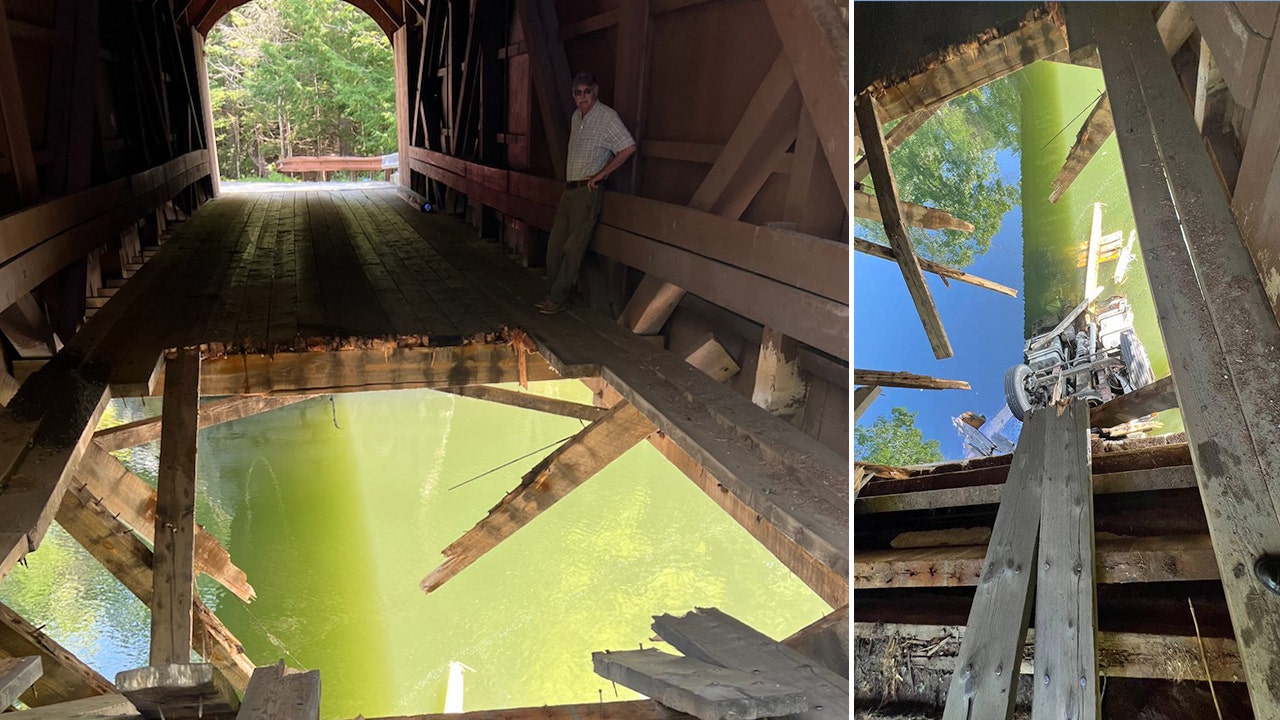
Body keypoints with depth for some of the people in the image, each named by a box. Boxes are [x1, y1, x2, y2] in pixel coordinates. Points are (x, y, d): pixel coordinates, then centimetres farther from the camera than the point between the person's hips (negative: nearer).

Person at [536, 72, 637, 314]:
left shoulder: (607, 117, -10)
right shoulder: (576, 117, 14)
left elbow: (629, 147, -18)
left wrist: (600, 175, -15)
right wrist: (568, 172, 16)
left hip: (588, 192, -8)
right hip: (569, 189, 8)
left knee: (573, 248, -4)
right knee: (555, 244, 8)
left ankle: (558, 299, 2)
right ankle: (552, 294, 17)